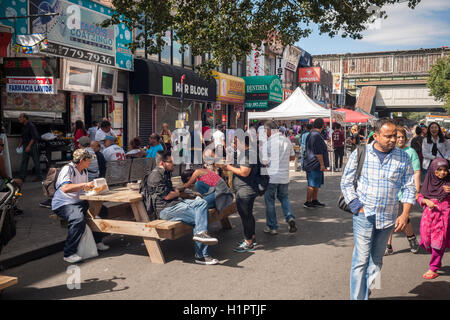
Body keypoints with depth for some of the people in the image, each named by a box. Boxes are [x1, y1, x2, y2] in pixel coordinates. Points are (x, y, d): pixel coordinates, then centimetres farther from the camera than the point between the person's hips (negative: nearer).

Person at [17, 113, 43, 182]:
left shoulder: (31, 125, -15)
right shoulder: (23, 126, 11)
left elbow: (34, 137, -19)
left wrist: (29, 146, -23)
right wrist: (20, 145, 15)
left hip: (33, 145, -8)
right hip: (25, 145, 8)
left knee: (36, 161, -2)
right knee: (24, 161, 4)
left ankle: (39, 176, 5)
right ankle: (21, 177, 4)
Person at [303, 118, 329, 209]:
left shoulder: (310, 134, 13)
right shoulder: (317, 136, -19)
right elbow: (318, 152, -22)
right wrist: (322, 164, -19)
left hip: (311, 163, 10)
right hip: (315, 164, -10)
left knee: (316, 183, 16)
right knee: (312, 184, -4)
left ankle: (314, 200, 23)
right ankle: (307, 202, 1)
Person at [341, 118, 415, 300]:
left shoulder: (403, 158, 2)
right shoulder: (360, 153, -4)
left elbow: (409, 187, 6)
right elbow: (346, 182, 1)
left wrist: (405, 214, -4)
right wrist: (357, 207, -6)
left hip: (388, 217, 3)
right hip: (364, 215, -3)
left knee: (377, 260, 12)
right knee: (361, 259, -5)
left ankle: (366, 293, 24)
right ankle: (357, 297, 3)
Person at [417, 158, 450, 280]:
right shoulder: (428, 182, 6)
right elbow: (420, 197, 12)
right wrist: (426, 201, -7)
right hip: (429, 216, 3)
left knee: (438, 242, -4)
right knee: (427, 241, 6)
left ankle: (433, 269, 6)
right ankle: (437, 262, 32)